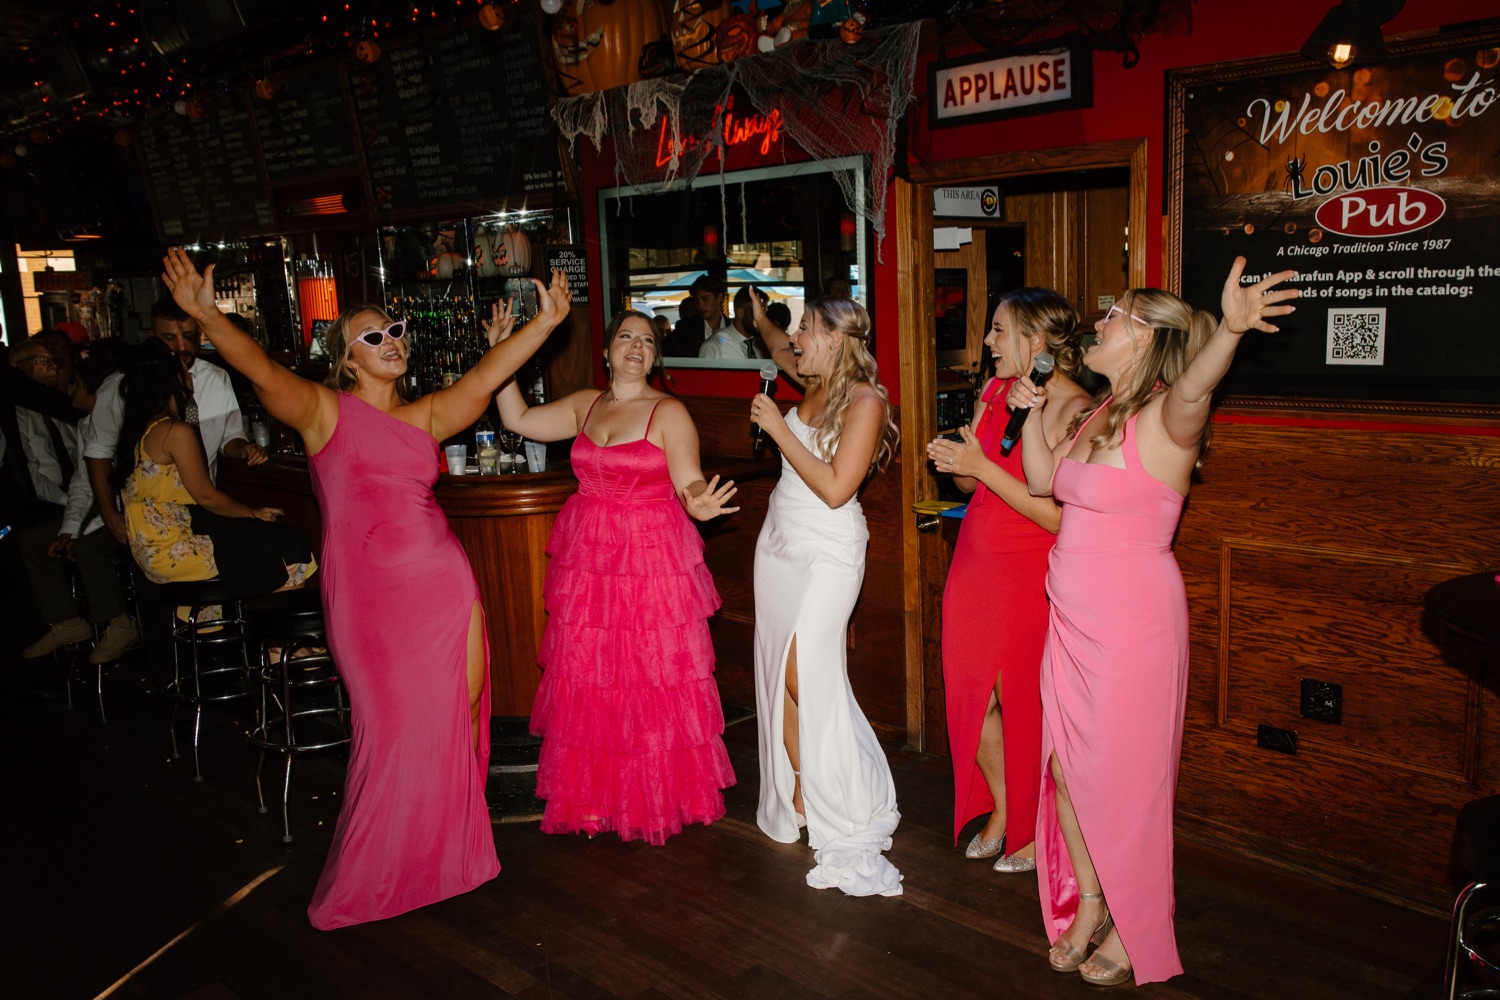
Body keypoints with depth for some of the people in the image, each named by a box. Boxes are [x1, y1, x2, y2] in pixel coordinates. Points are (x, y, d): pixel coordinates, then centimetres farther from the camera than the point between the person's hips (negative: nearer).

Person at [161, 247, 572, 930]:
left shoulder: (422, 417, 12)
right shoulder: (325, 411, -1)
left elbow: (481, 382, 1)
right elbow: (264, 373, -17)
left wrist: (543, 322, -8)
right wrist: (207, 316, -34)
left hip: (444, 585, 5)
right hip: (368, 595, -4)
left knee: (460, 716, 7)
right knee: (393, 729, 2)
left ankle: (453, 845, 29)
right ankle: (370, 876, 24)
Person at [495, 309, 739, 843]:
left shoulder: (668, 413, -6)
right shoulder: (585, 404, 10)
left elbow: (690, 484, -13)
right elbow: (518, 419, 14)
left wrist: (699, 503, -36)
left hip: (651, 560, -5)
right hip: (587, 558, 5)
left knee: (653, 678, 0)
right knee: (587, 678, 9)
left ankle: (662, 794, 16)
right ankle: (593, 796, 23)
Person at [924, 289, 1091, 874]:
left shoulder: (1075, 412, -16)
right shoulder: (995, 391, 6)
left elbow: (1060, 518, -21)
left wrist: (983, 467, -22)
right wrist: (954, 463, -9)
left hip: (1032, 576, -6)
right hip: (975, 563, 7)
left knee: (1023, 704, 6)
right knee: (971, 696, 12)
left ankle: (1036, 830, 28)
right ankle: (1001, 812, 34)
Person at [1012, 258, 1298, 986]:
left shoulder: (1162, 420, -15)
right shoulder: (1095, 416, 10)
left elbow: (1194, 386, -39)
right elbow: (1043, 482, 20)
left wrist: (1229, 329, -58)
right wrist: (1033, 414, 10)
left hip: (1132, 624, -7)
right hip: (1073, 619, 7)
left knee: (1123, 776, 6)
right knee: (1065, 764, 13)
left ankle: (1133, 931, 27)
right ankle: (1088, 901, 34)